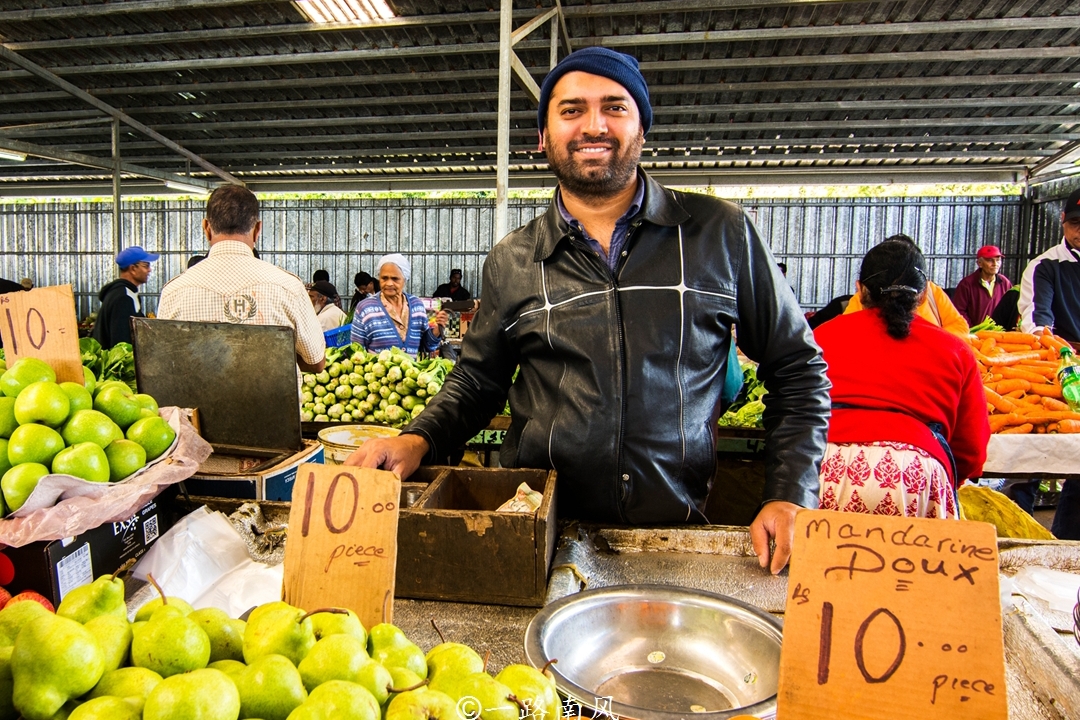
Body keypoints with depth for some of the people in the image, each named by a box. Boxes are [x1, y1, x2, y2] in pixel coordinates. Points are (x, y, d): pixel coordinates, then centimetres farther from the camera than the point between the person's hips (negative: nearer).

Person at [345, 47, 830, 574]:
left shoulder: (721, 233, -2)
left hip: (674, 532, 0)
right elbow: (476, 381, 11)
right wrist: (418, 441, -8)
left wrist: (791, 496, -4)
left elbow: (797, 369, 5)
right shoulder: (511, 261, 3)